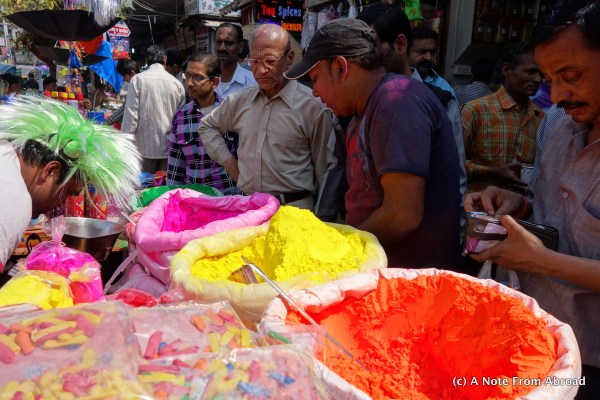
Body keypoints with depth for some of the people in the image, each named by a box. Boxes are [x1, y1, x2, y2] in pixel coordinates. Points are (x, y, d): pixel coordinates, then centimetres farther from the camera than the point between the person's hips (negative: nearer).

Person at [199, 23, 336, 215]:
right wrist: (228, 160, 11)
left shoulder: (313, 106, -8)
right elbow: (208, 126, 25)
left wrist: (320, 221, -6)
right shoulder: (241, 100, 7)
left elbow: (325, 170, -5)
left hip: (294, 209, -4)